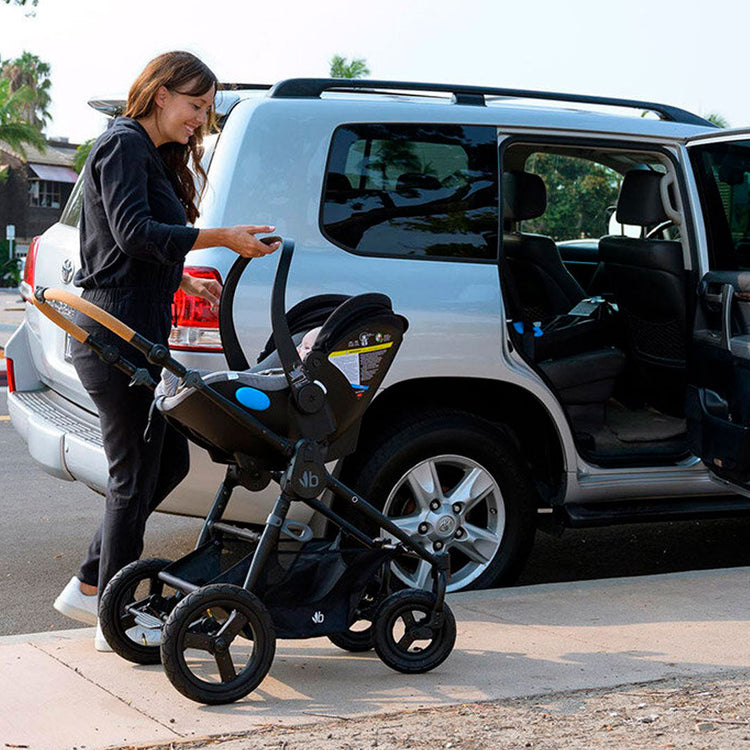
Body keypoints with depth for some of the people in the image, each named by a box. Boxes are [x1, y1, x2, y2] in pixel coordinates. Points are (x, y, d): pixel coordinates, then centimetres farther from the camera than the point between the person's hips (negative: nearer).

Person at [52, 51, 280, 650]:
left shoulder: (154, 157, 22)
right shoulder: (123, 147, -9)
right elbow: (133, 233, -23)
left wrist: (186, 282, 20)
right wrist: (223, 237, -25)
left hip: (137, 335, 10)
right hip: (118, 333, -10)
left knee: (169, 459, 15)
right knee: (136, 475, -3)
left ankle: (89, 587, 22)